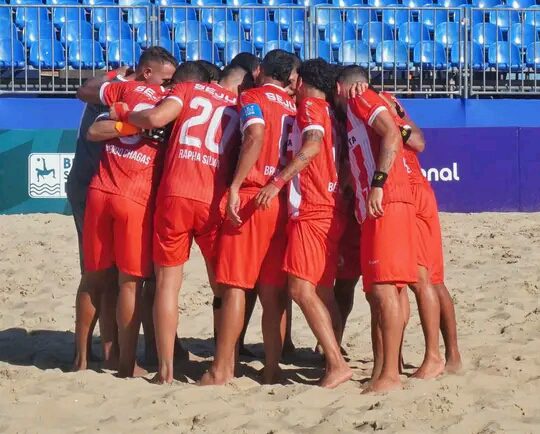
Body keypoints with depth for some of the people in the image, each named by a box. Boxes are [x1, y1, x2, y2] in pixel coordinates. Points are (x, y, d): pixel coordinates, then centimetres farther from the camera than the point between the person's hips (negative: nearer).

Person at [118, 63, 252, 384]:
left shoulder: (190, 89, 11)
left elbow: (156, 118, -4)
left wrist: (125, 116, 12)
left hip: (175, 194, -1)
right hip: (215, 201, 1)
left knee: (168, 283, 5)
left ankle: (166, 369, 1)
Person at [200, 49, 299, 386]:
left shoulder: (252, 97, 0)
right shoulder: (295, 107, 16)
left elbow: (256, 136, -16)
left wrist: (235, 186, -18)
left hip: (251, 198, -5)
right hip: (283, 202, 5)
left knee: (234, 285, -5)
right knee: (272, 289, 7)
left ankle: (222, 368, -7)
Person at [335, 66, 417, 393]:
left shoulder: (361, 99, 3)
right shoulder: (353, 117, 30)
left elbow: (392, 134, -13)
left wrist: (378, 184, -21)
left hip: (387, 203, -10)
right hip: (372, 210, 10)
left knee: (383, 287, -15)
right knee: (375, 291, 8)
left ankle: (390, 375, -20)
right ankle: (380, 372, 8)